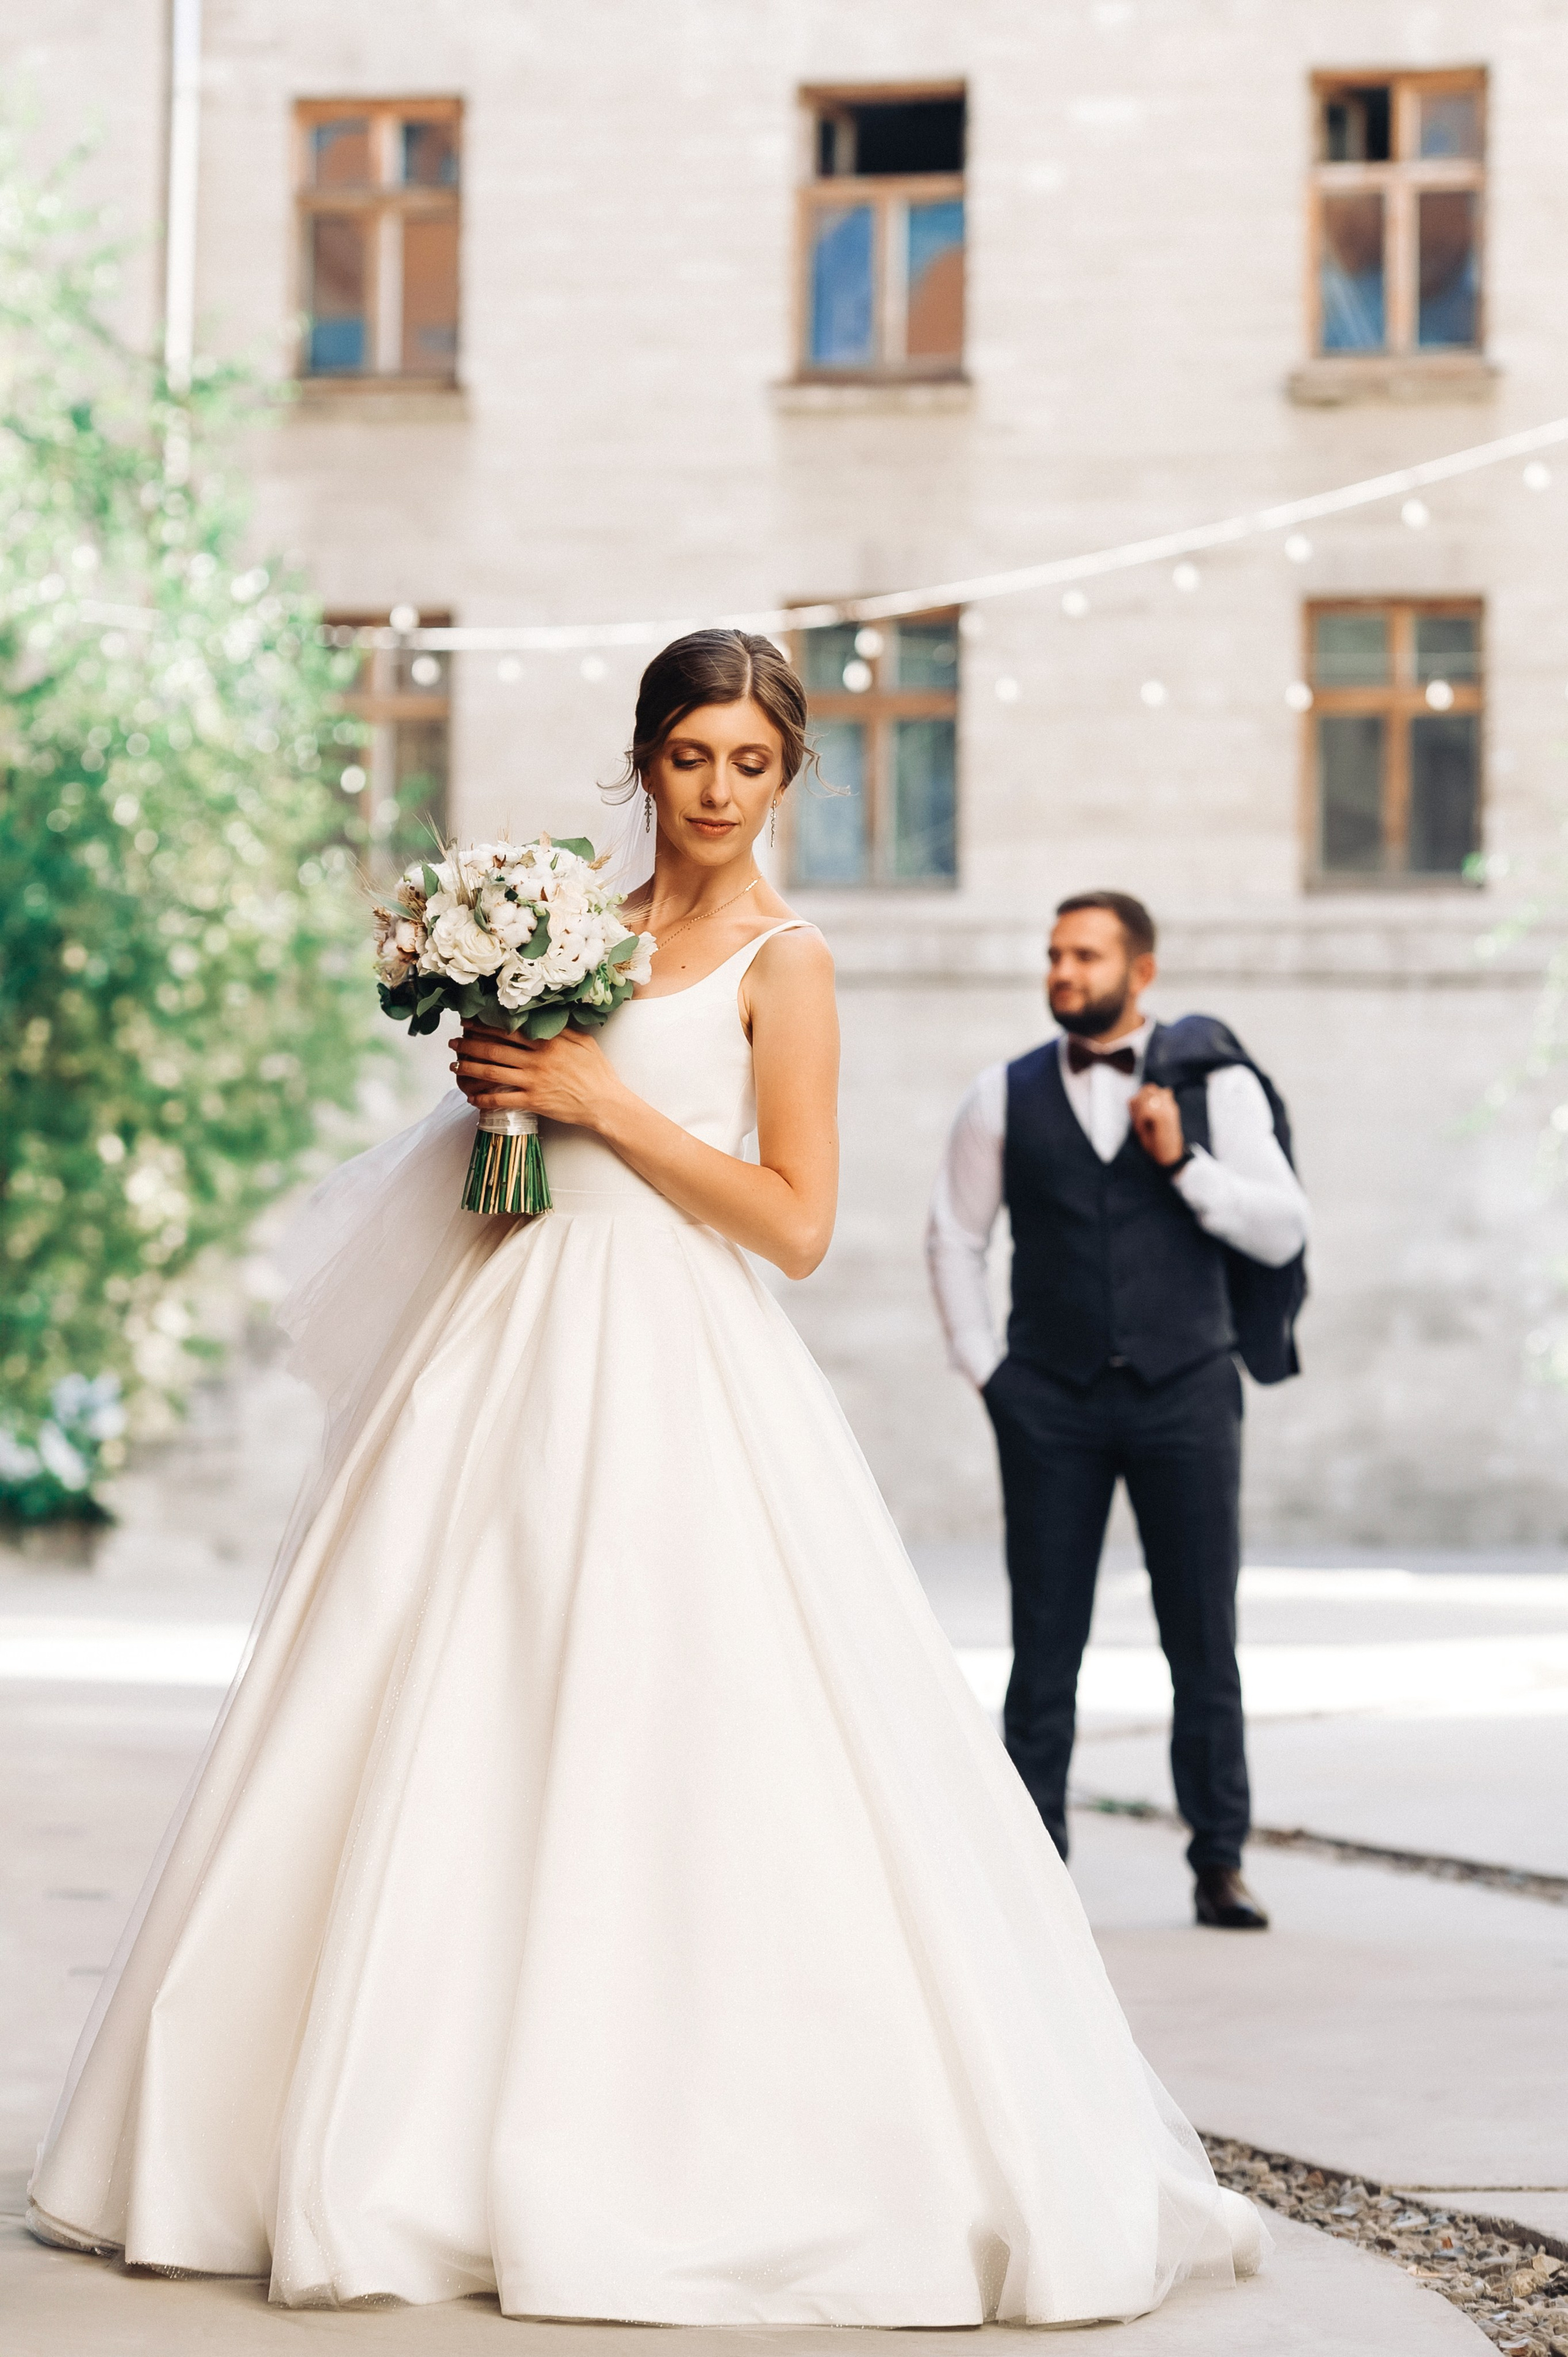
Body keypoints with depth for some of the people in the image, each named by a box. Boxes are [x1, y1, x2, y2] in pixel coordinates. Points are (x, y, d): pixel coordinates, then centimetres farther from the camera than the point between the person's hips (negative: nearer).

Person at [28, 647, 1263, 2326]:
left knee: (669, 1763, -9)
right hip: (512, 1341, 6)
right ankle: (414, 2142, 15)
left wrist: (603, 1101, -12)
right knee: (448, 1743, 5)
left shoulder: (781, 961, -2)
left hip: (668, 1370, -6)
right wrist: (501, 1080, 2)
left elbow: (797, 1220, -9)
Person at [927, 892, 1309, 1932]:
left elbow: (1282, 1232, -2)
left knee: (1205, 1641, 2)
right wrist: (983, 1368, 7)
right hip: (1053, 1402, 1)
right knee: (1045, 1643, 1)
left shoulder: (1216, 1085, 2)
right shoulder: (1006, 1096, 6)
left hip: (1184, 1389, -1)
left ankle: (1221, 1864, 9)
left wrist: (1183, 1160, -14)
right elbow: (955, 1235, 14)